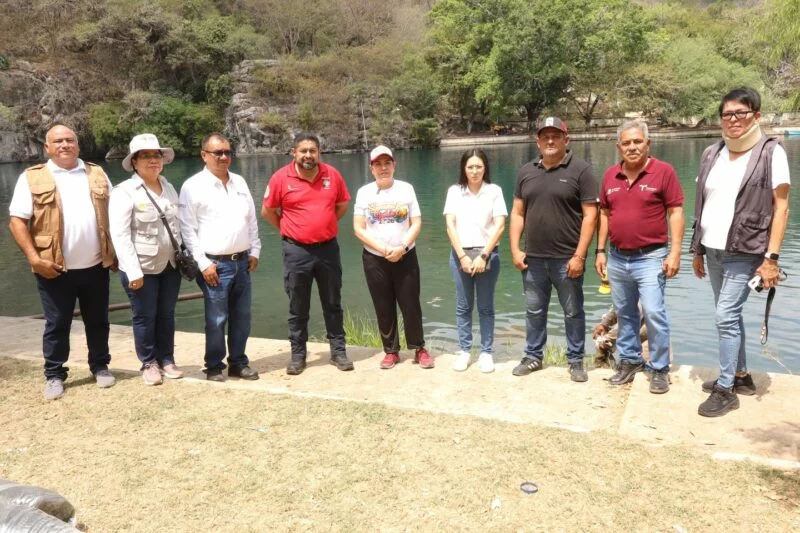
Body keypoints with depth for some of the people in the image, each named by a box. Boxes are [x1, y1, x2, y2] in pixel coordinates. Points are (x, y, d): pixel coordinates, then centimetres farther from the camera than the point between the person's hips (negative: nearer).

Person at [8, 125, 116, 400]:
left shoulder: (97, 174, 10)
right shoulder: (32, 178, 0)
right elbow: (17, 221, -4)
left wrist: (115, 253, 6)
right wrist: (34, 258, -13)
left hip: (95, 266, 3)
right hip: (55, 269, -2)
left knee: (97, 321, 13)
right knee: (56, 325, 8)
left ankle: (100, 366, 29)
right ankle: (54, 375, 21)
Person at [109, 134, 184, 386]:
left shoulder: (169, 188, 8)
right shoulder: (124, 191, -10)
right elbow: (119, 235, -15)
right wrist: (134, 271, -20)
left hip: (171, 265, 5)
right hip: (142, 268, -5)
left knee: (166, 315, 13)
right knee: (145, 317, 6)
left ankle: (167, 360, 26)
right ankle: (149, 364, 21)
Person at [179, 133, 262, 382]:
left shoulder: (240, 182, 11)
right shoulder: (193, 186, -6)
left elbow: (252, 220, 16)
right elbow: (187, 229, -9)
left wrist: (254, 251, 9)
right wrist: (203, 263, -12)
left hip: (242, 261, 5)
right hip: (215, 264, -5)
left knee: (242, 317, 11)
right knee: (216, 320, 0)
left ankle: (238, 362, 24)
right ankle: (214, 366, 16)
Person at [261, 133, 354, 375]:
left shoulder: (332, 175, -2)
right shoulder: (281, 178, -8)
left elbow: (343, 204, 13)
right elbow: (267, 211, 2)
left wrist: (325, 225, 10)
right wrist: (289, 229, 5)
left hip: (328, 248, 2)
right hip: (296, 251, -2)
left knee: (333, 304, 11)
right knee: (298, 308, 8)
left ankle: (338, 351, 22)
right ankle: (298, 354, 20)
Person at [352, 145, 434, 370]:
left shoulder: (406, 189, 0)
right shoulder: (364, 192, -1)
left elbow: (416, 223, -2)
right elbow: (359, 229, -4)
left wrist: (402, 247, -17)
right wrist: (383, 249, -14)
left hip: (405, 257, 0)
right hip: (374, 259, 0)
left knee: (411, 305, 3)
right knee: (384, 308, 8)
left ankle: (419, 349, 17)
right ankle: (391, 351, 20)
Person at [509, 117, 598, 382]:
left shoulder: (580, 170, -5)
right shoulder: (526, 172, 8)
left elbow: (590, 215, -9)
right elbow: (517, 213, 10)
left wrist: (579, 255, -14)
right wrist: (515, 250, 1)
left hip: (566, 258, -4)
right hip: (533, 258, 4)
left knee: (573, 312, 9)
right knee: (534, 311, 14)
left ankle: (576, 361, 23)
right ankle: (533, 356, 29)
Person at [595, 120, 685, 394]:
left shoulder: (663, 171, -7)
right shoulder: (610, 175, 6)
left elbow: (676, 213, -7)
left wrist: (675, 253, -13)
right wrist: (600, 251, 9)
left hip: (650, 257, -5)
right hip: (617, 258, 5)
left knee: (654, 313, -7)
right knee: (625, 313, 14)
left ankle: (659, 368, 8)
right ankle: (629, 360, 28)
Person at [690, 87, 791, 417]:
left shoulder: (770, 152, -6)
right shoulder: (712, 154, 8)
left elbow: (781, 207, -8)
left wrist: (771, 258, -13)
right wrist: (697, 250, 11)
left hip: (745, 252, -5)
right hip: (713, 251, 6)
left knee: (726, 316, -9)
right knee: (730, 314, 14)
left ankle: (726, 389, 3)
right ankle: (741, 376, 29)